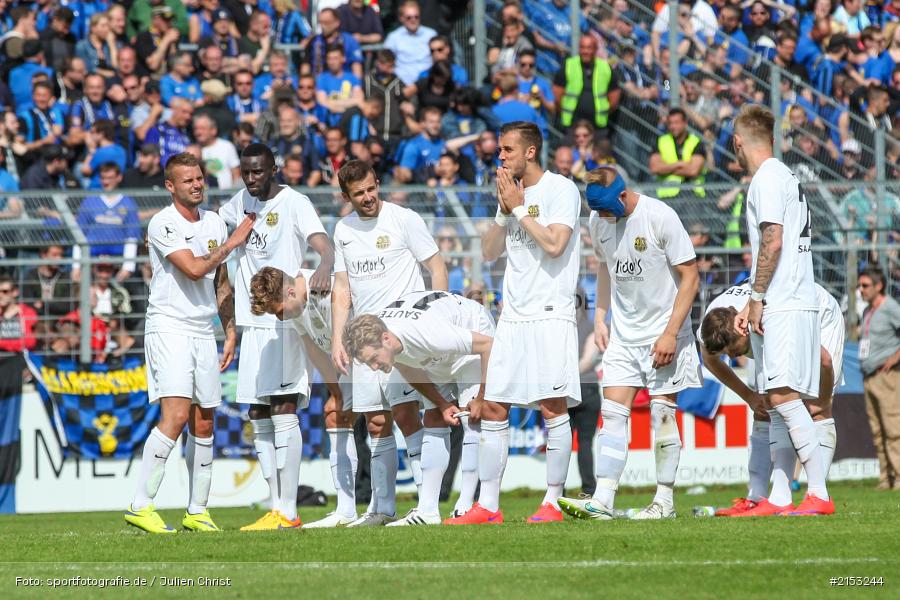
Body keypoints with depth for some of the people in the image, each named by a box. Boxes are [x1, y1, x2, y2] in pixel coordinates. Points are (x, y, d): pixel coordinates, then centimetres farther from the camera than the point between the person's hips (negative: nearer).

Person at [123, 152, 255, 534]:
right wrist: (233, 242, -9)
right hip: (168, 328, -7)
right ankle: (140, 506, -18)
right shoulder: (163, 224, -9)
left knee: (204, 424, 6)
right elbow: (194, 269, -19)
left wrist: (231, 334, 16)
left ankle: (197, 511, 14)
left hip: (204, 333, 7)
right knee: (176, 415, -19)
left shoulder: (215, 223, 13)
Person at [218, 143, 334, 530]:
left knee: (283, 410, -14)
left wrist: (324, 268, -46)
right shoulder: (243, 202, 12)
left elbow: (325, 246, -24)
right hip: (253, 323, 8)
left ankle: (288, 512, -17)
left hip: (285, 320, -8)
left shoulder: (294, 204, -9)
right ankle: (275, 509, 10)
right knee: (259, 419, 7)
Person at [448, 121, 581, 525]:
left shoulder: (561, 189, -5)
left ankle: (552, 503, -3)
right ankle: (487, 506, 5)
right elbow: (490, 252, 14)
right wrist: (505, 211, 0)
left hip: (550, 314, -7)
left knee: (553, 407, -8)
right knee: (492, 408, 2)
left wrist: (520, 208, -9)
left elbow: (555, 244, -17)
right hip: (513, 317, 7)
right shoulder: (512, 192, 16)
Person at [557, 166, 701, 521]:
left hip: (664, 334, -5)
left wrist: (670, 333, -17)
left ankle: (665, 501, 4)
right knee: (613, 414, -4)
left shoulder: (660, 217, -17)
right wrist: (600, 318, 9)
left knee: (662, 413, -4)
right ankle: (602, 501, -9)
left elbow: (690, 277, -13)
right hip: (623, 334, 5)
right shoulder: (598, 220, 1)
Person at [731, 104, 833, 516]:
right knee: (779, 402, 8)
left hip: (783, 308, -10)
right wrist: (753, 306, 24)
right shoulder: (784, 176, 22)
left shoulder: (767, 178, -8)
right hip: (786, 305, 10)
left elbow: (773, 241, -17)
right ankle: (777, 499, 7)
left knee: (783, 396, -16)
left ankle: (819, 494, -22)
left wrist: (757, 297, -14)